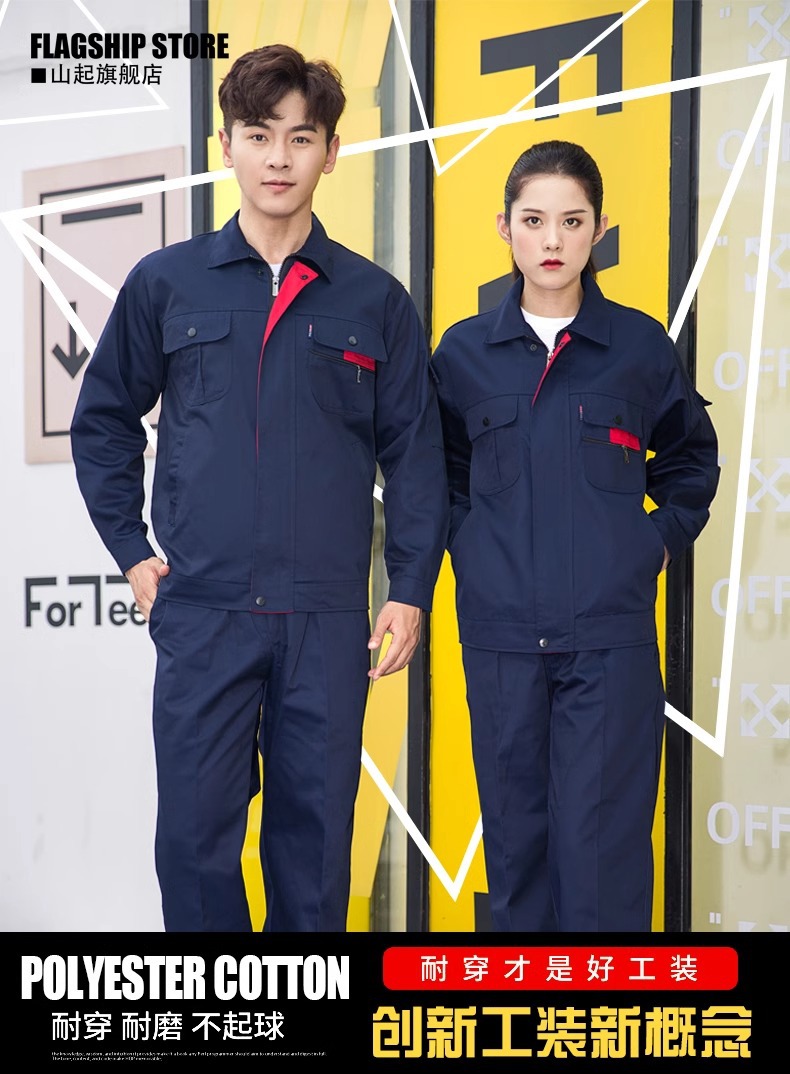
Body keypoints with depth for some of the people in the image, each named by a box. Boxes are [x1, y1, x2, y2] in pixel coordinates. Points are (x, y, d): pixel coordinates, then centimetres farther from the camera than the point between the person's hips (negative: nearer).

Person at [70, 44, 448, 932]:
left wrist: (411, 591, 2)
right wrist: (131, 550, 6)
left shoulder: (375, 301, 5)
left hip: (329, 619, 1)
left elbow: (413, 453, 8)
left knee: (315, 834, 7)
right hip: (201, 610, 0)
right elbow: (103, 420, 13)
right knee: (194, 832, 1)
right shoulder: (165, 284, 4)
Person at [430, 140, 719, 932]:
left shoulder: (641, 346, 0)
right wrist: (463, 546, 6)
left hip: (610, 635, -2)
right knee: (516, 837, 8)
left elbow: (692, 457, 16)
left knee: (601, 844, -4)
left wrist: (663, 537, 3)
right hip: (499, 632, 2)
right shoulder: (465, 351, 4)